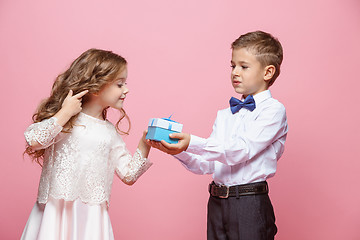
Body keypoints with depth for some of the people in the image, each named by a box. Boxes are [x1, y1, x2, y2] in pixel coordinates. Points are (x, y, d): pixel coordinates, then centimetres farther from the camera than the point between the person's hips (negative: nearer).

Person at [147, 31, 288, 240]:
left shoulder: (273, 110, -5)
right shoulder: (224, 115, 15)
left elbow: (241, 150, -18)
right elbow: (207, 165, 10)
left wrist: (191, 143, -24)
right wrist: (177, 149, -6)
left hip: (250, 206, -5)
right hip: (217, 204, 6)